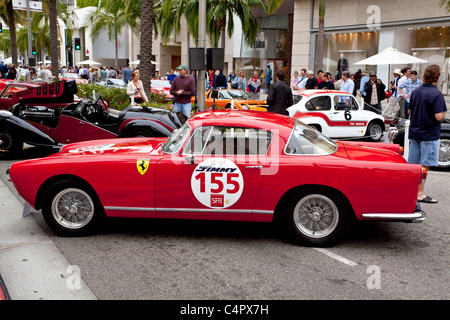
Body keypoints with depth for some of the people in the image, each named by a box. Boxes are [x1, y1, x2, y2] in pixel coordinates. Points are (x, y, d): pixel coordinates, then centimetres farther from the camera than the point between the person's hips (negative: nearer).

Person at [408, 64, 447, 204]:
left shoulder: (415, 92, 6)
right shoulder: (437, 94, -16)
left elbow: (409, 111, 13)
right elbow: (438, 116, -21)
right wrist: (443, 112, -2)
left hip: (414, 133, 7)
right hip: (429, 135, -7)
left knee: (412, 164, 13)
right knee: (424, 166, -1)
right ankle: (420, 194, 4)